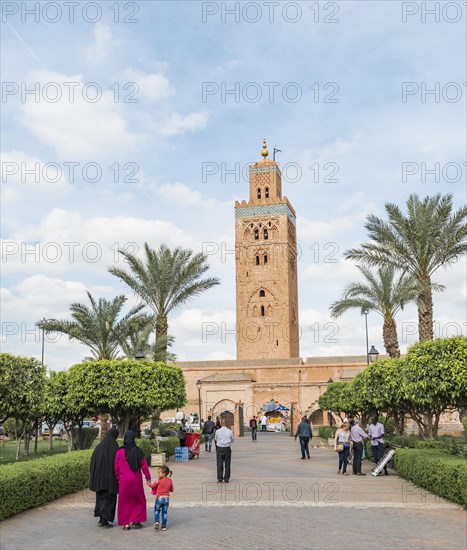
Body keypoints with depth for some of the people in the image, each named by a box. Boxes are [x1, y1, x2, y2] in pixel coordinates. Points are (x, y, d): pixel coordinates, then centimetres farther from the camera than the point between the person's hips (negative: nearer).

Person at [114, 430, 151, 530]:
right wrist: (148, 478, 5)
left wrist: (118, 478, 15)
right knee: (138, 500, 16)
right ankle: (135, 521, 12)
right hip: (136, 480, 0)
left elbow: (116, 467, 0)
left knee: (125, 502, 13)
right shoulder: (138, 451, -9)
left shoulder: (119, 452, -7)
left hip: (124, 481, 0)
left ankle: (126, 523, 12)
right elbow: (144, 466, -5)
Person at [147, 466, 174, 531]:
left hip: (159, 498, -4)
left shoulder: (159, 481, -11)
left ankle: (157, 521, -8)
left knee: (156, 510, 14)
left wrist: (149, 483, 21)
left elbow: (152, 486, 2)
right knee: (164, 512, 10)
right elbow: (171, 489, 10)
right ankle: (164, 526, 9)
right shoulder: (170, 481, 1)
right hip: (166, 498, 4)